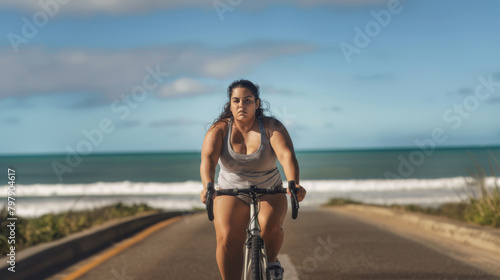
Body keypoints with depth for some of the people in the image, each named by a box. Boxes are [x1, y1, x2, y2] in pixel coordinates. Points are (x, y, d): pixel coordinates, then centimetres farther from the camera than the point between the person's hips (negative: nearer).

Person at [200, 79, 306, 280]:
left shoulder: (272, 127, -12)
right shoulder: (219, 130, -10)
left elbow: (287, 155, -28)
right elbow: (207, 158, -26)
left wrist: (294, 184, -47)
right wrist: (208, 186, -47)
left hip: (269, 193, -1)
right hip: (231, 194, 1)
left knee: (270, 224, -29)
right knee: (227, 239, -20)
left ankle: (271, 260, 2)